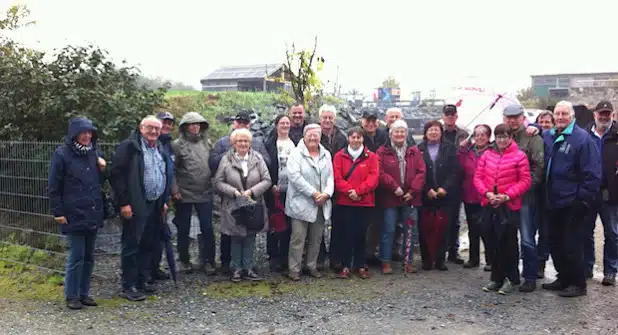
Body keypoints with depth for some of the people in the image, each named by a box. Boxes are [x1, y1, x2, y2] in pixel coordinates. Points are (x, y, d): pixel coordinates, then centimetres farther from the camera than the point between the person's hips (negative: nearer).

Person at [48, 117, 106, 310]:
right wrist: (58, 212, -10)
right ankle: (71, 296, 11)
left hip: (93, 214, 6)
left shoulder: (93, 152, 11)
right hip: (74, 215, -6)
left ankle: (84, 293, 21)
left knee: (89, 256, 10)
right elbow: (53, 186, -7)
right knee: (76, 256, -2)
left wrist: (102, 169, 2)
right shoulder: (62, 154, -7)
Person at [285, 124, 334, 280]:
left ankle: (312, 266, 25)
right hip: (301, 203, -5)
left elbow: (330, 177, 9)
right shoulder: (296, 154, -5)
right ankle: (294, 269, 8)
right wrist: (313, 193, -17)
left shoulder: (326, 154, 13)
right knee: (298, 239, -2)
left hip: (321, 205, 5)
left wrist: (326, 193, -10)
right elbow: (295, 176, -16)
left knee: (316, 238, 12)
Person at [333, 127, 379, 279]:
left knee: (361, 234, 6)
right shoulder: (339, 156, 4)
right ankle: (345, 266, 11)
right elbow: (337, 178, -3)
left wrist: (358, 191, -15)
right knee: (346, 233, 1)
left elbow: (374, 177, -4)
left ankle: (360, 266, 17)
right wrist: (349, 191, -17)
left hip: (364, 202, 1)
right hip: (345, 202, -1)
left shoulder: (371, 157, 5)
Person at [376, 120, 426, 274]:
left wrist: (413, 191, -8)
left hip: (410, 197, 3)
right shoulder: (383, 151, 0)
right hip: (390, 198, -3)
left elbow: (421, 172, 2)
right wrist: (394, 187, -17)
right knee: (388, 230, 1)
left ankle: (408, 262, 20)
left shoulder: (414, 151, 10)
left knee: (410, 231, 8)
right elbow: (380, 173, -9)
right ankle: (386, 262, 10)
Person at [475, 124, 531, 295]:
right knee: (494, 241, 10)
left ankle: (510, 278, 13)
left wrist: (507, 195, -16)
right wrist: (487, 193, -10)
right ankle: (496, 278, 21)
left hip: (509, 205, -4)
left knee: (508, 242, -1)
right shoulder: (486, 155, 9)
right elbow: (478, 177, 7)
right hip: (489, 204, 4)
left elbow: (525, 181, -7)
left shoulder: (519, 156, -4)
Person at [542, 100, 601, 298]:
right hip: (553, 203, 7)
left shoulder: (582, 138, -11)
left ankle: (578, 284, 13)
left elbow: (592, 173, -13)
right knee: (555, 243, 14)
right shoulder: (548, 137, 9)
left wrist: (583, 200, -15)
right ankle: (563, 279, 28)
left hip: (572, 205, -7)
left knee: (571, 245, -1)